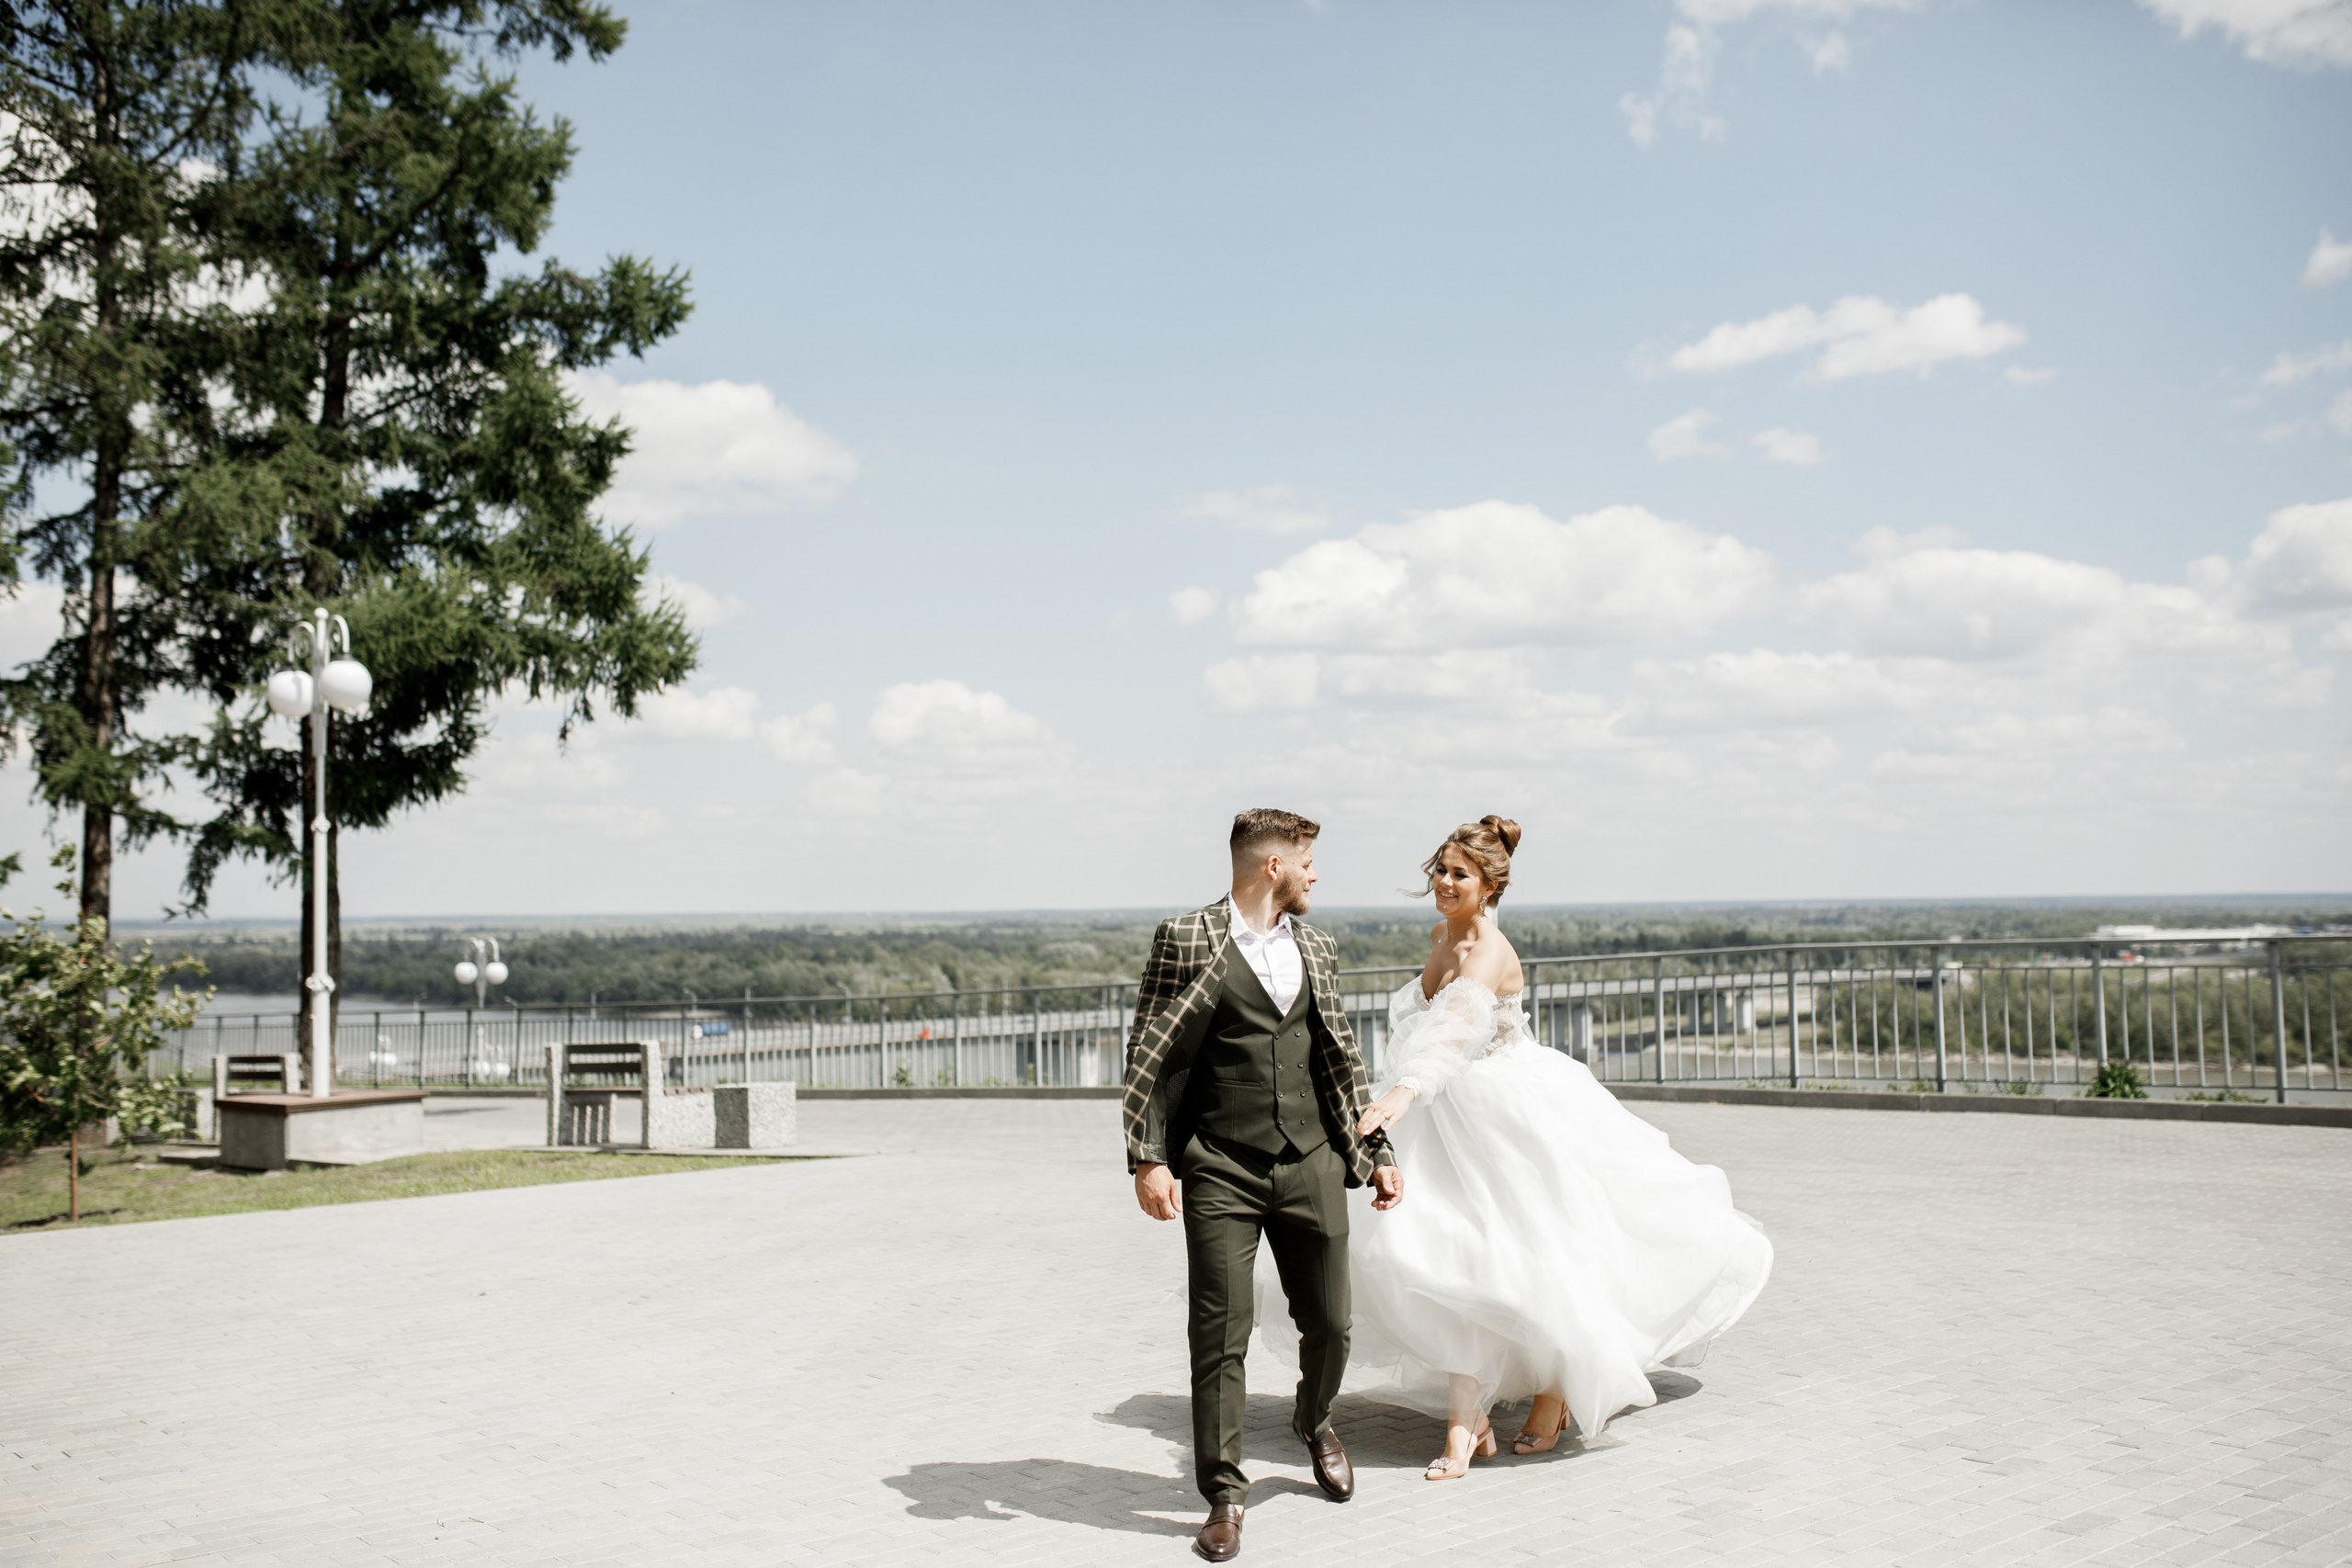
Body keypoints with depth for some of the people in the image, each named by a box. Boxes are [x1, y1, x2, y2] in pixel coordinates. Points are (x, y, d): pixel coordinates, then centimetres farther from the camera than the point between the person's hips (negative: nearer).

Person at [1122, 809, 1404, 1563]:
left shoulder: (1316, 949, 13)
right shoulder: (1186, 940, -4)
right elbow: (1148, 1058, -6)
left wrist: (1376, 1152, 14)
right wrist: (1148, 1160, -13)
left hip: (1311, 1166, 5)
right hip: (1219, 1173, -4)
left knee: (1329, 1323, 10)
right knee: (1220, 1336, -3)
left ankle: (1315, 1422, 41)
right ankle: (1224, 1497, 8)